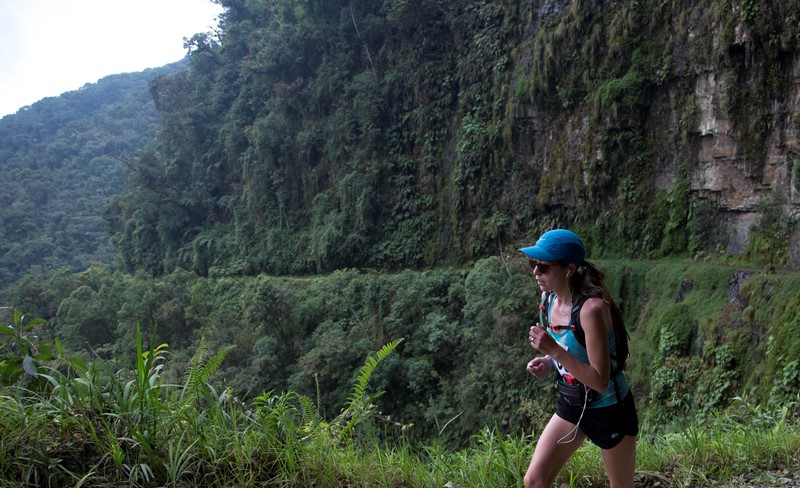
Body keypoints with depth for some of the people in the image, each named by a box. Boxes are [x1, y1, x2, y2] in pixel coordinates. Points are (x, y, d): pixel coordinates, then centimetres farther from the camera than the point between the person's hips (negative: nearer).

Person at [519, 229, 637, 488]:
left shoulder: (591, 308, -29)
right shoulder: (549, 297, -6)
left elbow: (600, 382, -29)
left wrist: (554, 351, -35)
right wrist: (547, 362, -8)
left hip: (609, 410, -7)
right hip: (571, 405, 7)